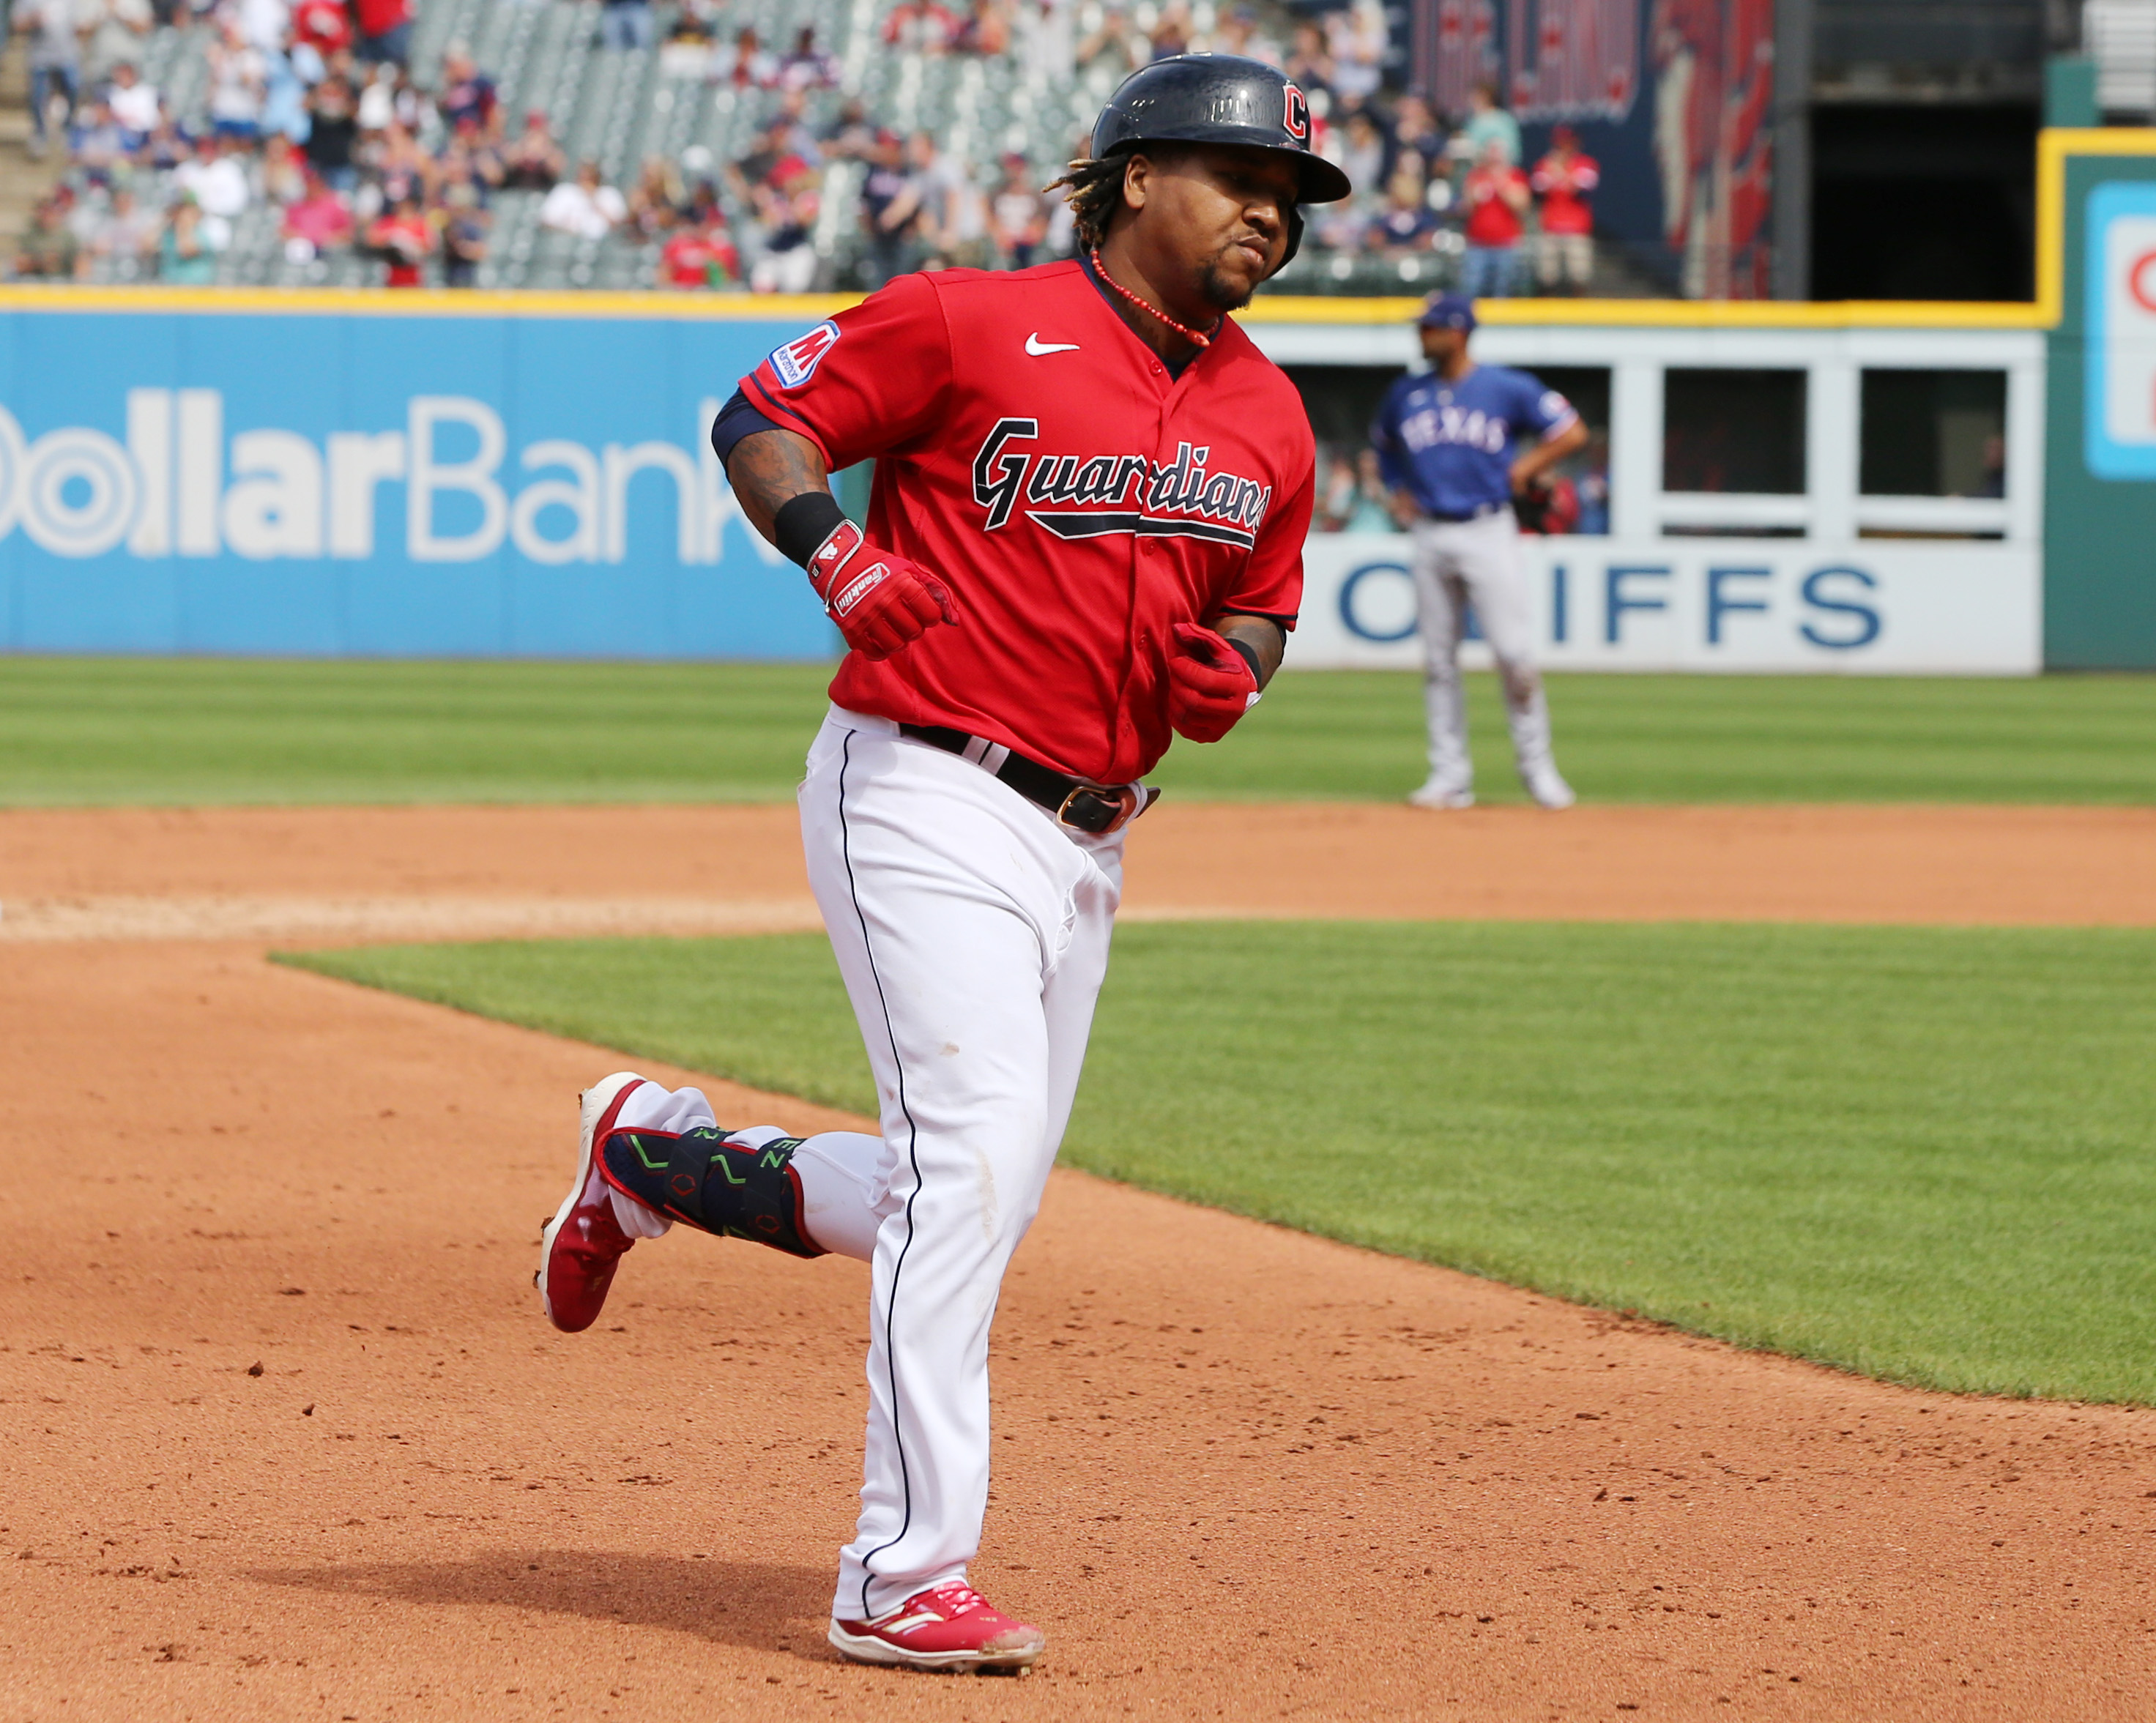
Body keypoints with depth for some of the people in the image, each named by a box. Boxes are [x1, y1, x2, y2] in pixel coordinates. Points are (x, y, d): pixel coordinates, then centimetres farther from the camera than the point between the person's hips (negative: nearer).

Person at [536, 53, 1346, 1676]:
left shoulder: (1267, 418, 10)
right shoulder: (972, 325, -9)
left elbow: (1260, 608, 22)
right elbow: (758, 416, -3)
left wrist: (1231, 672, -1)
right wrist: (834, 552, -21)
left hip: (1083, 843, 8)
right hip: (927, 798, -8)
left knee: (965, 1206, 12)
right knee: (973, 1155, -17)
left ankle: (652, 1151, 37)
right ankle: (905, 1583, -13)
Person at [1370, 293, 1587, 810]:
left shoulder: (1507, 389, -2)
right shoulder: (1406, 394, 10)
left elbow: (1571, 432, 2)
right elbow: (1384, 445, 28)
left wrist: (1524, 470, -3)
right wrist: (1400, 490, 13)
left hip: (1488, 533, -4)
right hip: (1431, 535, 4)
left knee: (1514, 652, -10)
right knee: (1438, 660, 3)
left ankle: (1536, 764, 3)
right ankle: (1450, 776, 7)